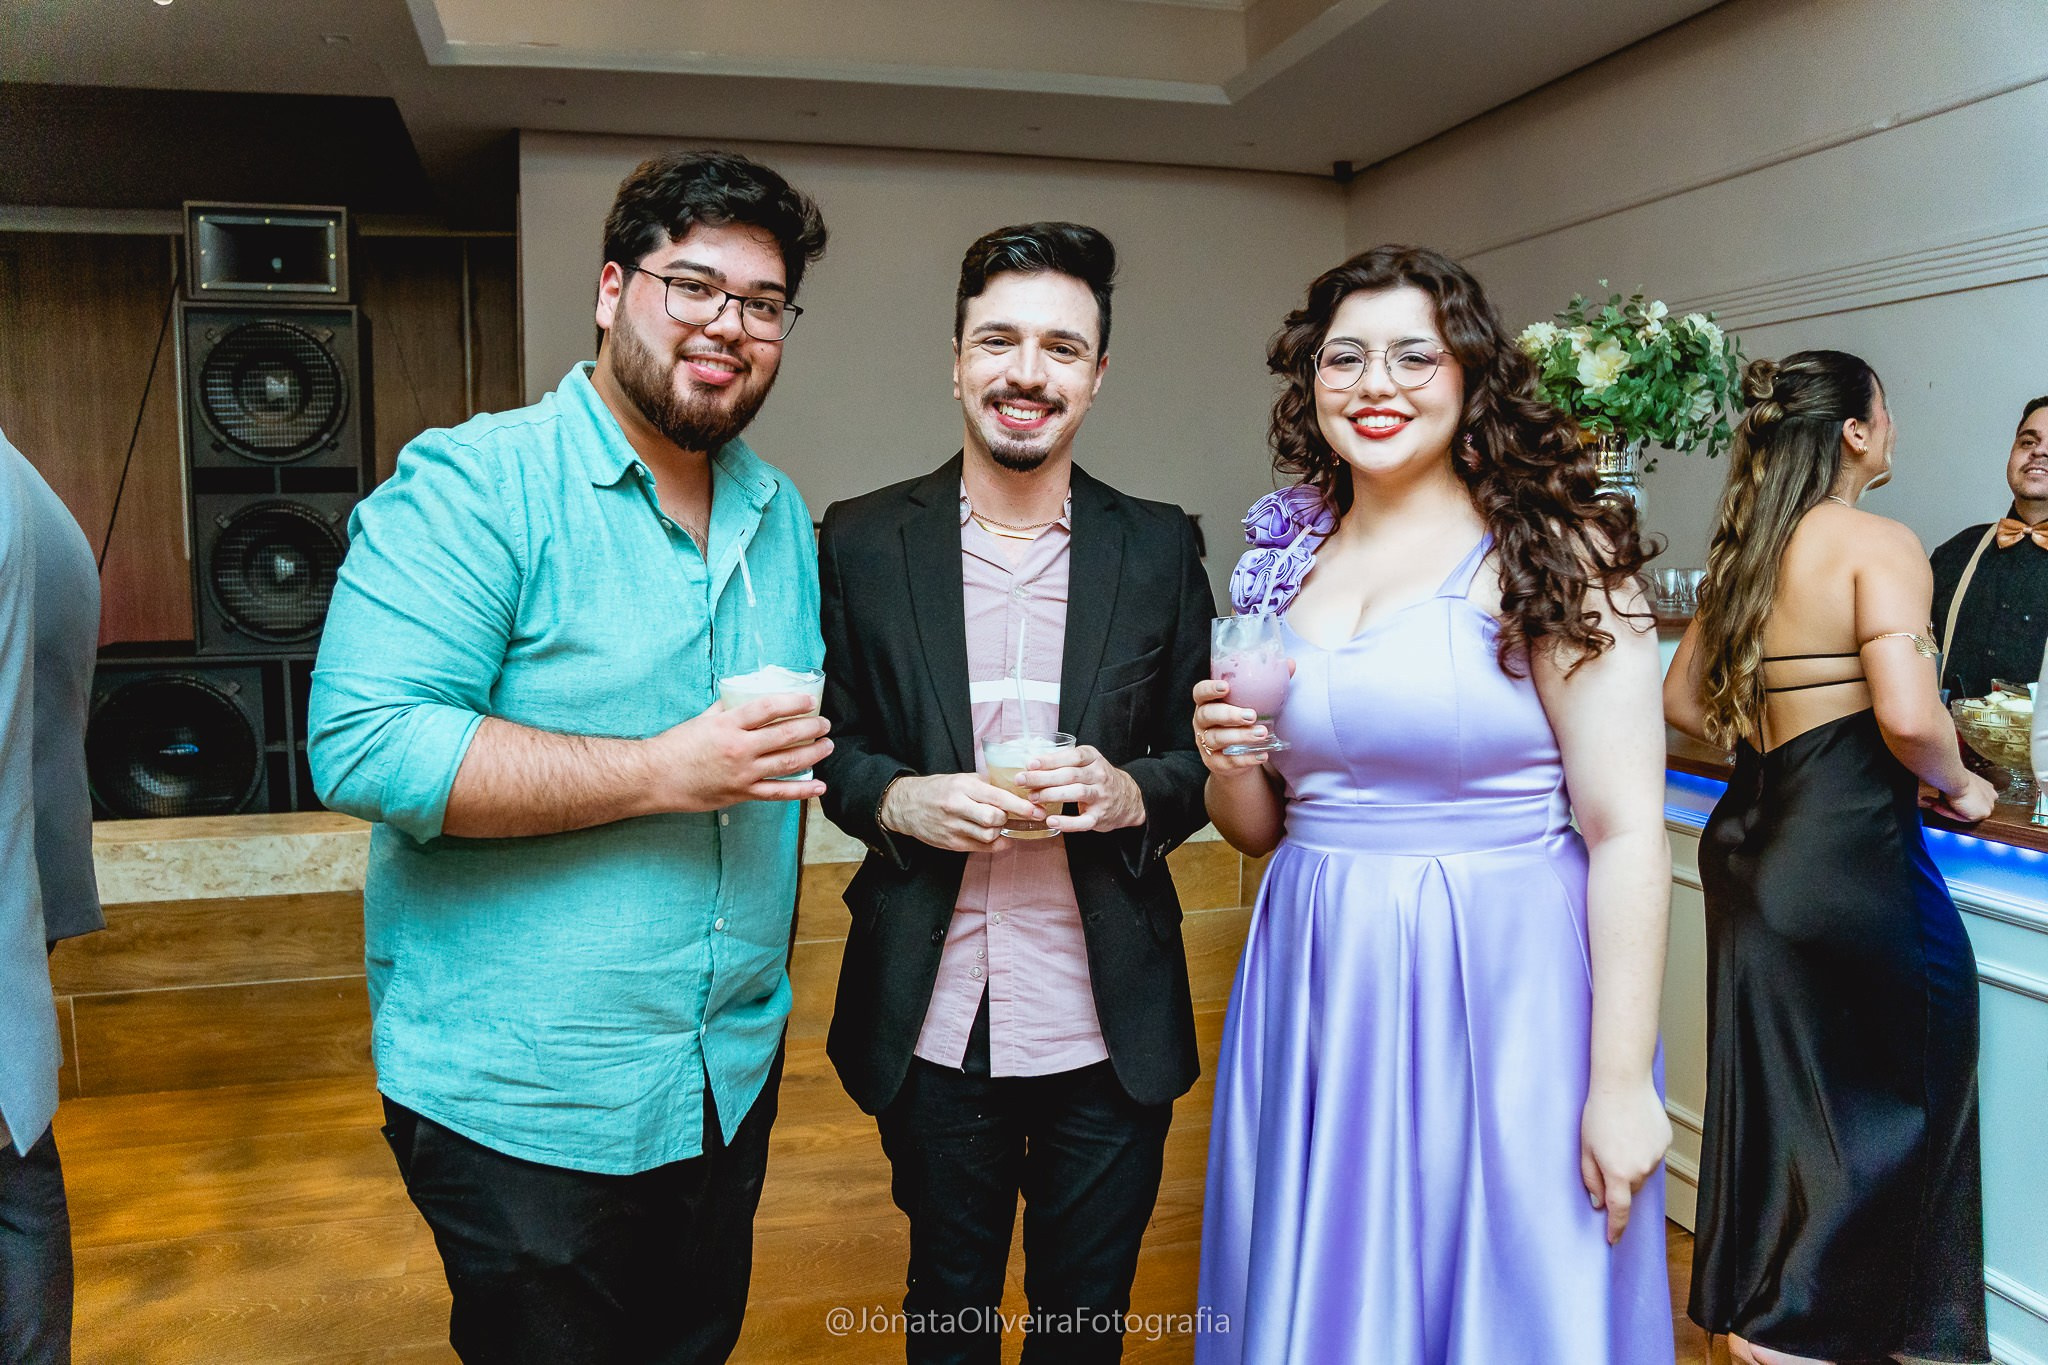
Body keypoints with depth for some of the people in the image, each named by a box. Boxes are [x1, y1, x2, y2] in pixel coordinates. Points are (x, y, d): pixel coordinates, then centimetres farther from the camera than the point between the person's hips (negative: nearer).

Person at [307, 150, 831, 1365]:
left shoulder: (781, 515, 8)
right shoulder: (472, 484, -15)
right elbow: (363, 743, -25)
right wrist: (661, 772, -27)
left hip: (731, 1079, 7)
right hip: (519, 1103, -6)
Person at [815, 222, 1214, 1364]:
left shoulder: (1160, 549, 0)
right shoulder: (863, 541, -1)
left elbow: (1203, 758, 5)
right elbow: (832, 746, 5)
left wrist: (1131, 791, -16)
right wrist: (901, 800, -16)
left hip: (1108, 1033, 1)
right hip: (932, 1024, 0)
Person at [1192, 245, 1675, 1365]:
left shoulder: (1554, 555, -9)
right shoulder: (1289, 562, 7)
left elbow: (1626, 831, -12)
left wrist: (1621, 1083, -15)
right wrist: (1229, 762, -8)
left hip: (1501, 988, -4)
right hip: (1318, 991, 5)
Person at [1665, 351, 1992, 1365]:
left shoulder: (1747, 550, 11)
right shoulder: (1878, 542, -12)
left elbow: (1681, 699, 17)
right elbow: (1908, 713, -23)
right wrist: (1957, 788, -5)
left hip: (1749, 839, 8)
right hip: (1852, 853, -8)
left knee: (1772, 1096, 18)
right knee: (1891, 1102, 9)